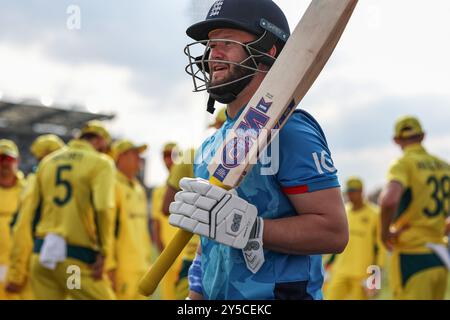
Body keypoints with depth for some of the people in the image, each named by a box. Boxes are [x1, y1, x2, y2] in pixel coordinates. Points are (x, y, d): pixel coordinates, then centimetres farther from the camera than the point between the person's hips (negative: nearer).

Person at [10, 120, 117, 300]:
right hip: (77, 258, -6)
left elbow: (31, 212, 15)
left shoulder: (47, 162, 16)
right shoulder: (100, 162, -1)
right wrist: (103, 253, -12)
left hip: (41, 254, 6)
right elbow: (103, 208, -17)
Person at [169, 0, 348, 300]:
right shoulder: (210, 146, 13)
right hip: (216, 297, 8)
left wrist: (244, 227, -28)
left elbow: (334, 231, -21)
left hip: (277, 291, -7)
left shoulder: (288, 129, -14)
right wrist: (196, 295, 13)